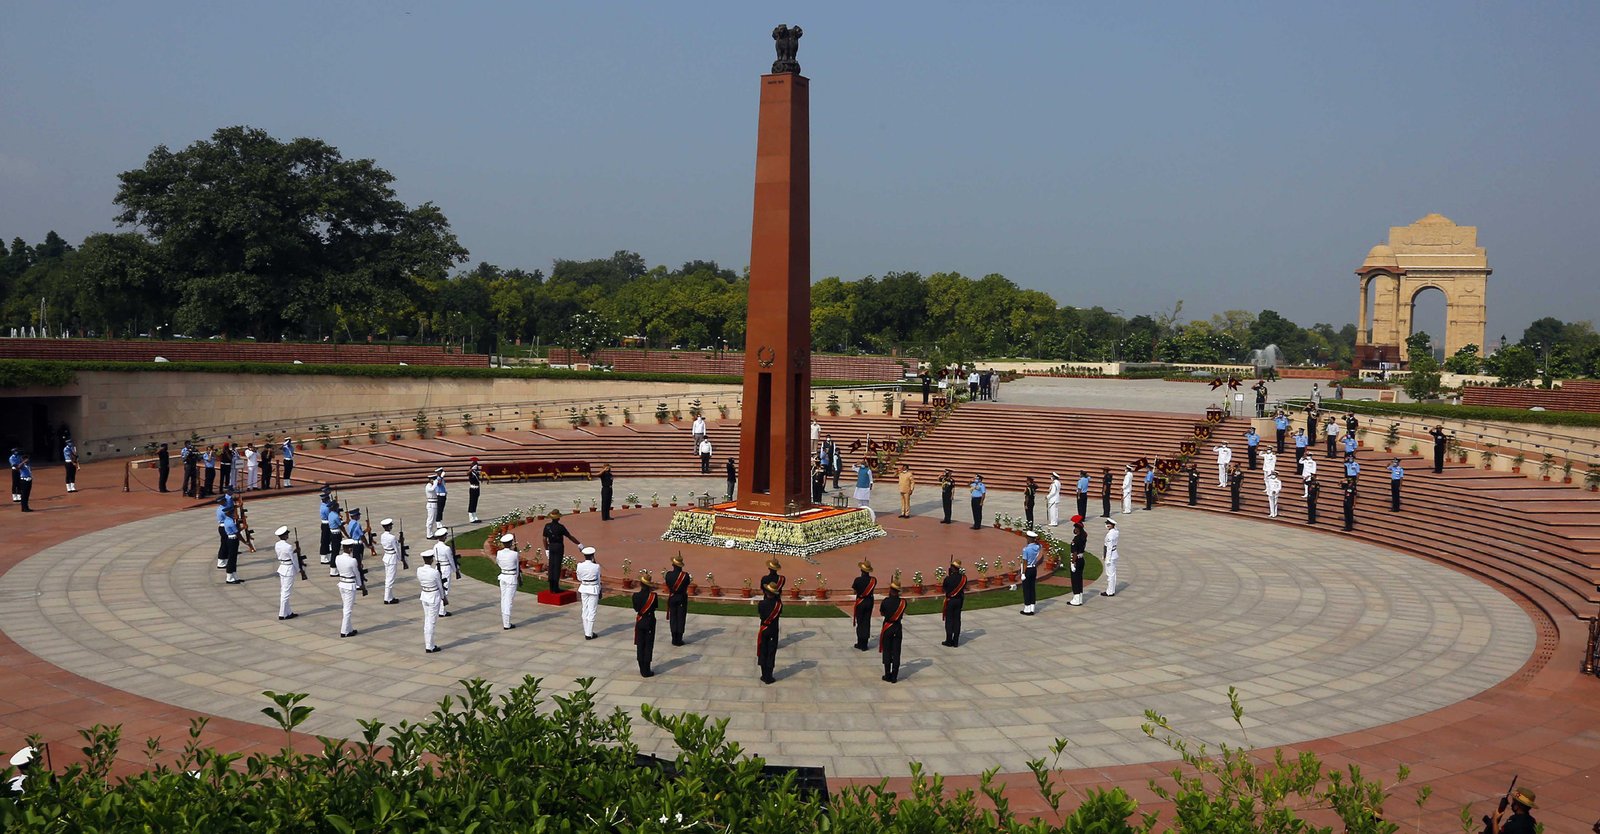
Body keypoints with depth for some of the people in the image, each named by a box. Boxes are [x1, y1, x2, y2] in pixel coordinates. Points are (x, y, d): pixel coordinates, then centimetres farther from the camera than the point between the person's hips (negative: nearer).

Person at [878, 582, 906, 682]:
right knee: (896, 653, 7)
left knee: (887, 652, 9)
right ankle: (894, 676, 8)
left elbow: (881, 613, 0)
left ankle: (887, 675, 12)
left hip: (887, 628, -2)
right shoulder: (903, 602, -8)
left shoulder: (886, 601, -15)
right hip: (898, 628, 2)